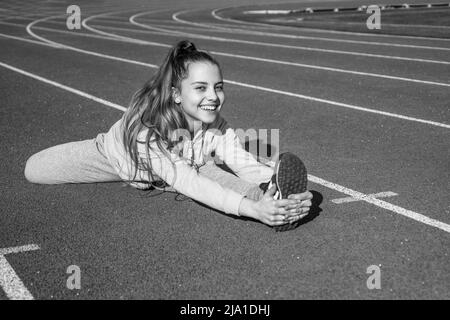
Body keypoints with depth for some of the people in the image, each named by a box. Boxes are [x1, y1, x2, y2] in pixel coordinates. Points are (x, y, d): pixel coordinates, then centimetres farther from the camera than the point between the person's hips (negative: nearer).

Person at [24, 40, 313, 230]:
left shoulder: (217, 130, -31)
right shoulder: (145, 127, -47)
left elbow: (245, 163, -43)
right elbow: (187, 182, -57)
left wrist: (277, 182, -66)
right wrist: (249, 208, -70)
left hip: (179, 155, 1)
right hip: (116, 157, -1)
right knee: (34, 169, -1)